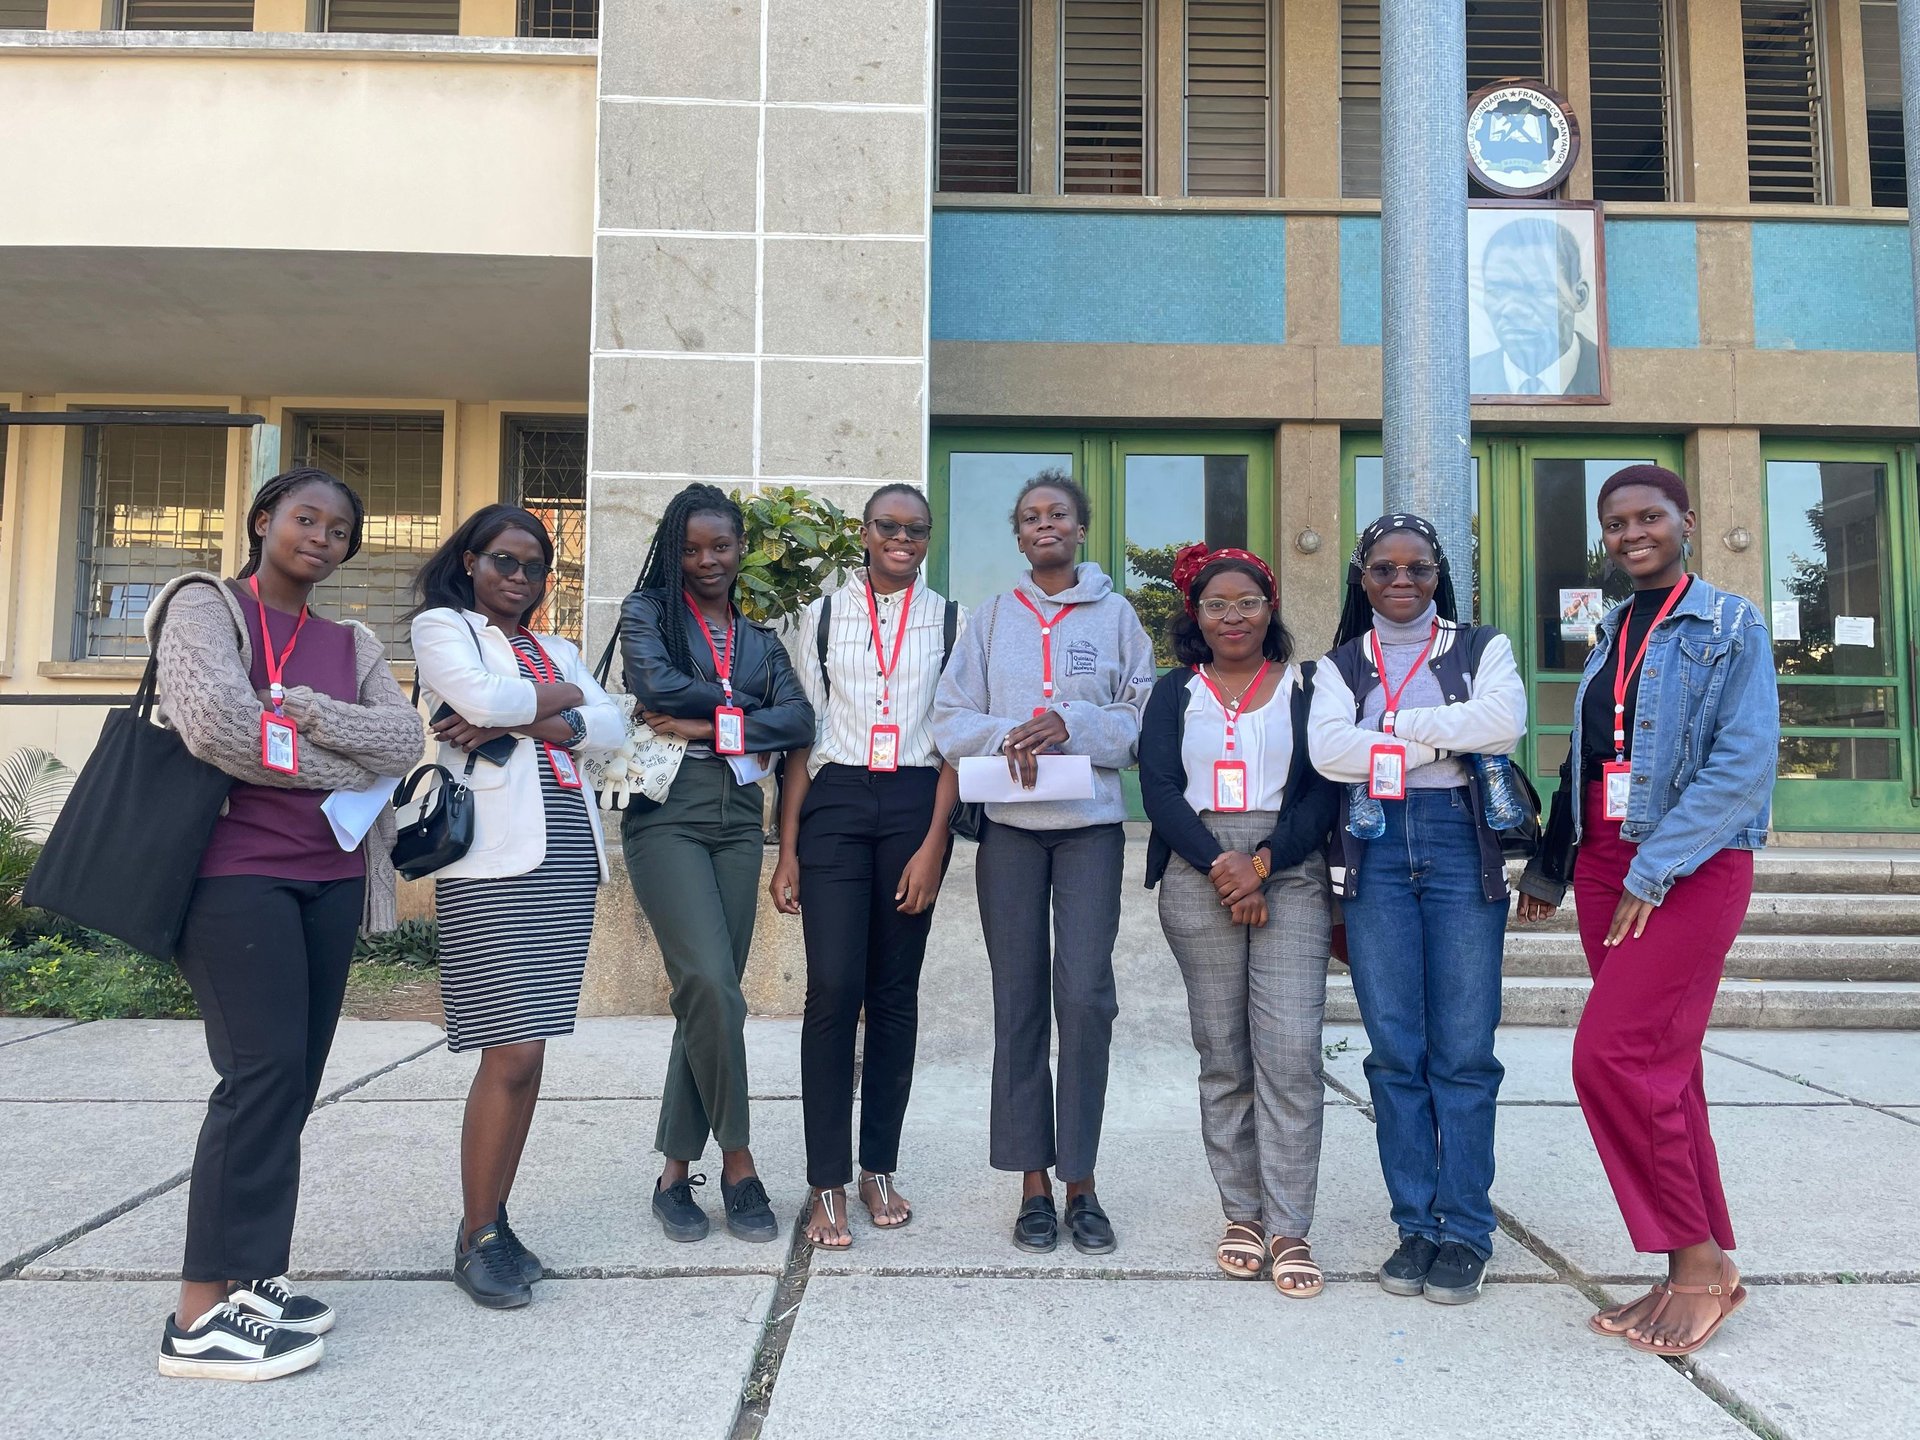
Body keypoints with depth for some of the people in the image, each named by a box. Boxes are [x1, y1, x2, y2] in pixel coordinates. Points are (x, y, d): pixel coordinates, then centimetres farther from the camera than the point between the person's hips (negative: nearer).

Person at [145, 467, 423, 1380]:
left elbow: (406, 739, 1)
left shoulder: (351, 645, 17)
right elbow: (214, 723, -16)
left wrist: (296, 707, -12)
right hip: (235, 868, -6)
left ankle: (246, 1277, 15)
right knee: (264, 1071, -12)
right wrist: (347, 771, -7)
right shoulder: (205, 606, 2)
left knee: (294, 1079, 6)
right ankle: (199, 1319, -5)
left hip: (328, 876, 6)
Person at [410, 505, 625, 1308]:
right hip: (492, 860, -5)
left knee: (528, 1051, 6)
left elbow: (610, 730, 6)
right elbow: (483, 697, -13)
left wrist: (516, 720, -7)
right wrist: (564, 698, 4)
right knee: (512, 1053, -9)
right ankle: (476, 1237, 6)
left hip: (567, 855, 5)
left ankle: (495, 1222, 18)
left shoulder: (556, 651, 23)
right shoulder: (441, 626, 8)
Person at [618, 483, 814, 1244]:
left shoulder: (759, 634, 17)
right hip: (668, 815, -4)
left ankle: (677, 1168, 14)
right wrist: (740, 702, -1)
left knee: (708, 994, 3)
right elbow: (656, 685, -13)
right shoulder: (647, 612, 7)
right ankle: (736, 1160, 0)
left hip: (738, 819, 4)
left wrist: (709, 724, -12)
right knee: (711, 985, -15)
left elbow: (798, 719, 0)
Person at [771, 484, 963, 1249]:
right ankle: (827, 1184, 2)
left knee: (895, 992, 7)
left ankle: (879, 1168, 20)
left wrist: (933, 844, -7)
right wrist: (788, 850, 2)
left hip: (916, 805, 1)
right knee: (832, 987, -8)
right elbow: (803, 735, 7)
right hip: (835, 801, 0)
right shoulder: (823, 615, 9)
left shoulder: (949, 620, 7)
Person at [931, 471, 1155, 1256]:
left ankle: (1080, 1177, 7)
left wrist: (1070, 724, -14)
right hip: (1009, 824, 1)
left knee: (1085, 993, -8)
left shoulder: (1115, 614, 8)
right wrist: (1005, 736, -14)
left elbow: (1141, 720, 2)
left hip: (1091, 823, -1)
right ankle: (1034, 1183, 13)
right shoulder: (992, 617, 11)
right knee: (1018, 998, 3)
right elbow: (949, 719, 5)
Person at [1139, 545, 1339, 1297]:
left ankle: (1288, 1229, -1)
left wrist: (1262, 865, -12)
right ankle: (1242, 1214, 16)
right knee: (1222, 1053, 4)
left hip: (1289, 874, -1)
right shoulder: (1175, 692, 13)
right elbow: (1159, 788, 2)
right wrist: (1217, 865, -11)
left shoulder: (1307, 687, 9)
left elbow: (1324, 791, 1)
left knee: (1291, 1051, -9)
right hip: (1198, 879, 1)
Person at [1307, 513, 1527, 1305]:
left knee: (1463, 1050, -2)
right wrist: (1443, 743, -6)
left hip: (1461, 846, -1)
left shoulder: (1480, 647, 10)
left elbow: (1504, 722, -11)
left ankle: (1466, 1232, 9)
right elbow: (1327, 749, -6)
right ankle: (1415, 1225, 14)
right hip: (1374, 852, 2)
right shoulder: (1341, 664, 14)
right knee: (1395, 1050, 3)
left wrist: (1397, 728, -6)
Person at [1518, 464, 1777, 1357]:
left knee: (1614, 1055, -14)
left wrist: (1654, 872, -18)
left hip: (1693, 866, -6)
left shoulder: (1729, 627, -3)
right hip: (1606, 866, 6)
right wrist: (1549, 871, 17)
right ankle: (1703, 1267, 18)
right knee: (1659, 1065, 8)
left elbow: (1745, 761, -14)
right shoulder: (1610, 637, 15)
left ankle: (1696, 1257, 3)